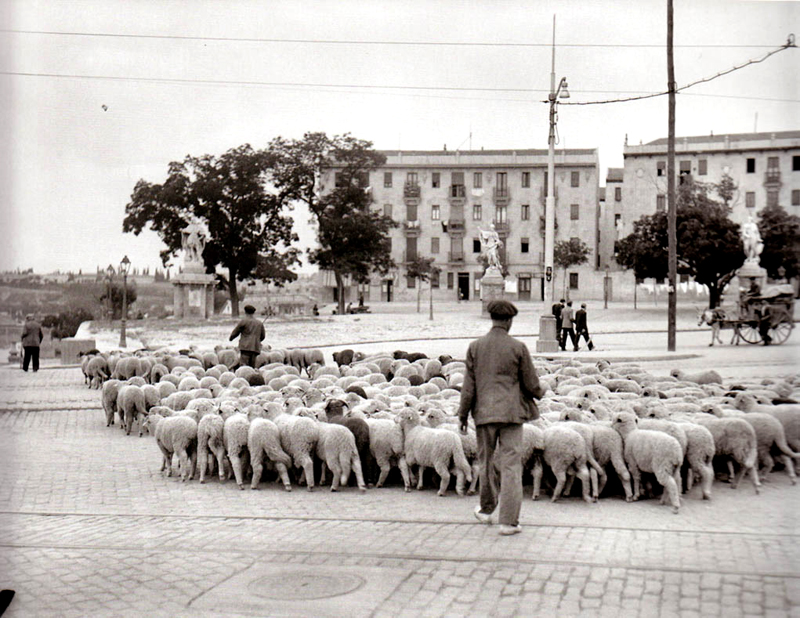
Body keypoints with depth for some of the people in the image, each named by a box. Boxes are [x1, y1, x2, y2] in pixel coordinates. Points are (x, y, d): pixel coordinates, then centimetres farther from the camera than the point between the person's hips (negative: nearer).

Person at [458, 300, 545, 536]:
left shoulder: (475, 347, 0)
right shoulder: (518, 347, -6)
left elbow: (468, 386, 2)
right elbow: (531, 384, -1)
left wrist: (463, 415, 10)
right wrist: (540, 393, 22)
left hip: (484, 411, 3)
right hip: (511, 411, -3)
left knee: (486, 462, 18)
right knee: (511, 465, 0)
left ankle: (486, 510, 34)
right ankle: (509, 521, -1)